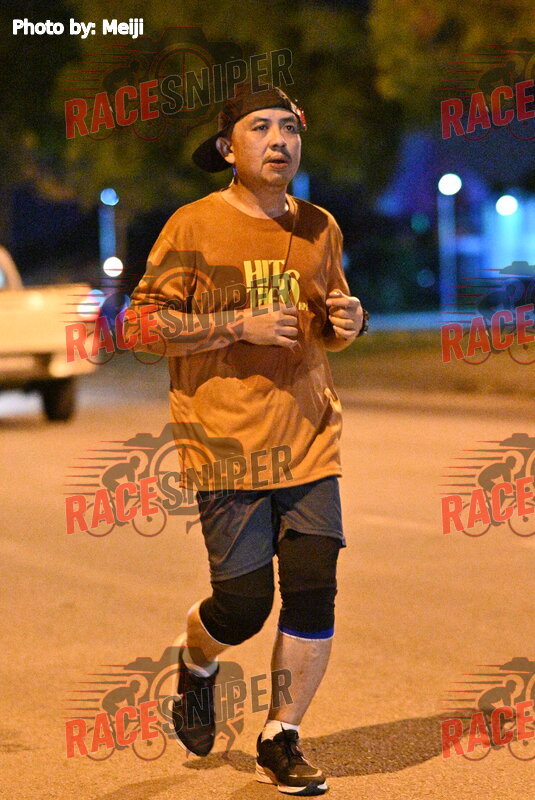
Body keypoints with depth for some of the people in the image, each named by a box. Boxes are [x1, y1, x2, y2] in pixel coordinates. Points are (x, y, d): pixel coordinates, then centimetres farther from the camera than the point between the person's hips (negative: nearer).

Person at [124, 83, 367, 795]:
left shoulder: (320, 228, 12)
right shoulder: (193, 226, -3)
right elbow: (143, 322, -7)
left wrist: (347, 322, 1)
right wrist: (239, 324, -16)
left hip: (309, 439, 4)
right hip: (227, 442, -4)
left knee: (314, 590, -3)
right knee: (244, 604, -4)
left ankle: (281, 741, 14)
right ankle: (196, 661, 33)